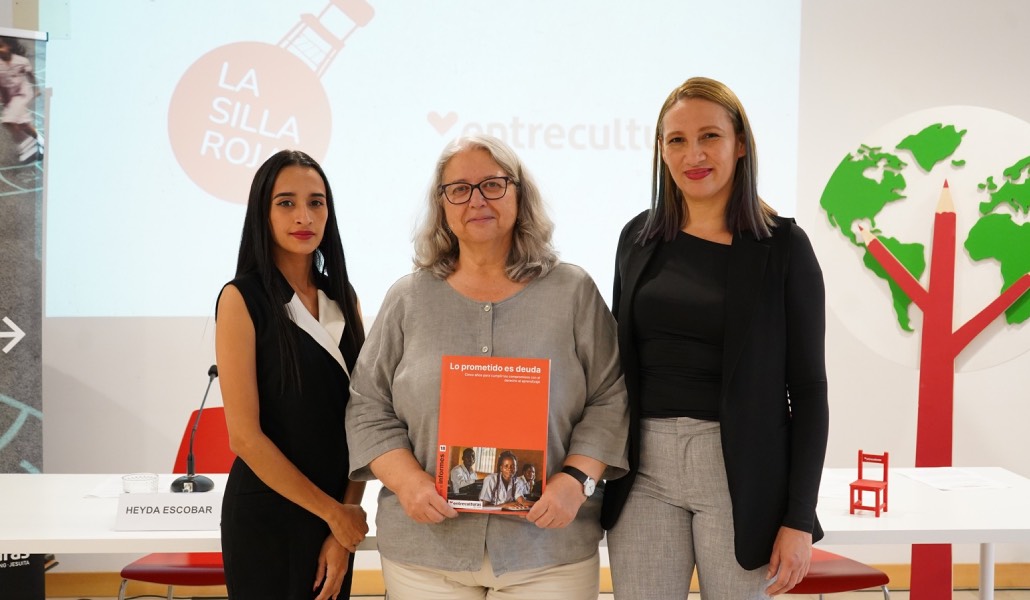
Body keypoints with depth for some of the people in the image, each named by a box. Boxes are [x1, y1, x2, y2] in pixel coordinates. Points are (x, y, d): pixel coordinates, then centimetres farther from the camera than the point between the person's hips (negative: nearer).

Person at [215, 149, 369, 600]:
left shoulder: (343, 299, 6)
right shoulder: (242, 300, -10)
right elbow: (244, 435, -14)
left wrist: (346, 522, -7)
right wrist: (333, 512, -11)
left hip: (336, 515, 5)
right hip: (266, 516, -5)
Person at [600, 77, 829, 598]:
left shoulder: (783, 246, -3)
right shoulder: (639, 237, 7)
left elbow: (808, 388, -4)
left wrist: (799, 519, -9)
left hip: (740, 474, -3)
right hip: (645, 468, 3)